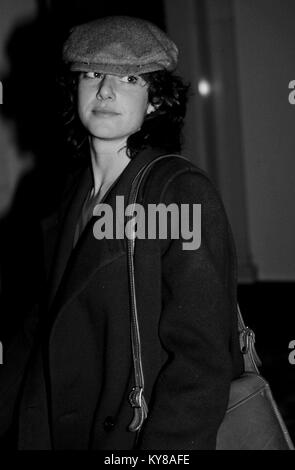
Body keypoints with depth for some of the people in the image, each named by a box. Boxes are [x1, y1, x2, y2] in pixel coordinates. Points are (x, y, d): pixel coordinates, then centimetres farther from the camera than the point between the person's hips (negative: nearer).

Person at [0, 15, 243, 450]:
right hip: (59, 431, 6)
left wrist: (164, 448, -29)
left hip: (141, 435, -6)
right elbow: (48, 325, 11)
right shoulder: (75, 191, 5)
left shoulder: (185, 192, -16)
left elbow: (200, 357, -21)